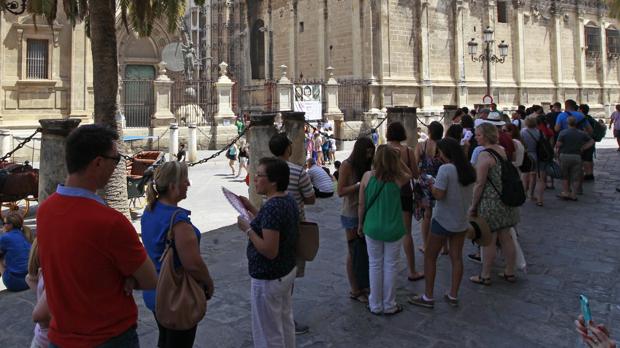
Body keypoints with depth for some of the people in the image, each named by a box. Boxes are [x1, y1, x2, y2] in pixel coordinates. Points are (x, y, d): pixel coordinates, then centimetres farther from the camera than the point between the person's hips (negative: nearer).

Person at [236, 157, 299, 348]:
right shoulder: (289, 199, 1)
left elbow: (270, 251, -29)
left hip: (268, 279, -9)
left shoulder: (272, 207, -28)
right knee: (285, 322, 24)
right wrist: (251, 208, 9)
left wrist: (247, 229, -20)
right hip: (288, 271, 10)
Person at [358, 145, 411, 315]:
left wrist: (360, 224, 12)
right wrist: (398, 159, 1)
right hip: (393, 229, -1)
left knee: (375, 265, 14)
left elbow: (361, 204, -3)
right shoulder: (398, 178, -12)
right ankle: (389, 306, 24)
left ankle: (375, 305, 25)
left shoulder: (367, 176, -10)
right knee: (390, 266, 13)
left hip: (372, 228, 1)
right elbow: (410, 174, 14)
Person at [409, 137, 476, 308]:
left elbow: (439, 195, -23)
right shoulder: (470, 169, 4)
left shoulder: (445, 169, -19)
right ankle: (453, 296, 20)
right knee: (456, 257, 13)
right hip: (461, 220, 7)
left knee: (430, 257, 6)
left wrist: (431, 184, -6)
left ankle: (428, 297, 11)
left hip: (443, 220, -7)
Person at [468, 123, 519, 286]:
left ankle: (485, 276, 14)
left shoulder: (484, 155, -18)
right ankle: (510, 272, 26)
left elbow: (480, 184, -18)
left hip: (490, 203, -8)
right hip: (506, 201, 8)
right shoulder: (503, 151, 6)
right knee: (506, 237, 16)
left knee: (489, 241, 3)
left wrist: (473, 205, -9)